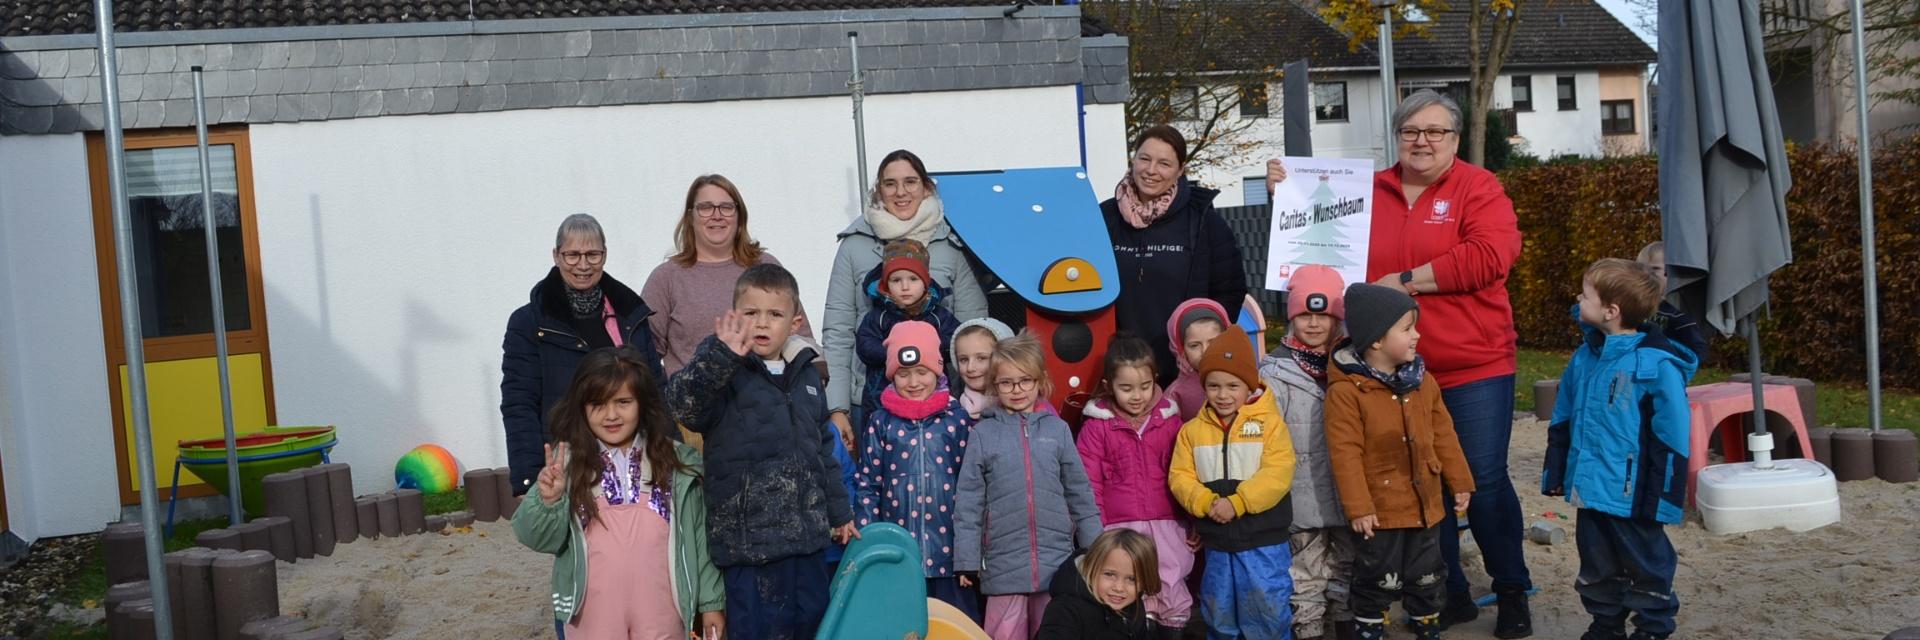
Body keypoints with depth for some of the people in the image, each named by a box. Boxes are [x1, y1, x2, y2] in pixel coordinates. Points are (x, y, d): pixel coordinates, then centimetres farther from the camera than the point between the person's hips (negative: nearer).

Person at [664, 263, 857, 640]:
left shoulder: (806, 376, 12)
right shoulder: (724, 376, -7)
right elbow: (681, 404, -29)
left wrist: (839, 511, 24)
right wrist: (720, 355, -42)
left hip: (808, 536, 6)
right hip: (750, 542, -6)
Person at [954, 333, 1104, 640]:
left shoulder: (1057, 429, 4)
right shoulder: (983, 433, 0)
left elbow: (1081, 495, 8)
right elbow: (968, 502, 1)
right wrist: (967, 561, -3)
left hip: (1057, 562, 1)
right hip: (1004, 564, -1)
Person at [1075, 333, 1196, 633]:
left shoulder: (1169, 420, 6)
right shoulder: (1096, 427, -1)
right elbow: (1090, 487, -1)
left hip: (1166, 528, 2)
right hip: (1119, 530, -2)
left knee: (1174, 603, 5)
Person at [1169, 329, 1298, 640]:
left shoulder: (1269, 422, -6)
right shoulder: (1192, 430, 5)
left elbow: (1277, 474, -15)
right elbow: (1179, 477, 1)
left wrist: (1236, 503, -22)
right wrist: (1206, 502, -17)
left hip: (1264, 541, -3)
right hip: (1216, 542, 4)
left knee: (1268, 613, 2)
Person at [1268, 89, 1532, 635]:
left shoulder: (1478, 187, -3)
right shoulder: (1370, 192, 8)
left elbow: (1489, 257, -18)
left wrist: (1407, 279, -16)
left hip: (1474, 368, -4)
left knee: (1484, 481, 2)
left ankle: (1512, 592, 21)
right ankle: (1450, 594, 27)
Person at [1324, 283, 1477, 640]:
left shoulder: (1423, 381, 3)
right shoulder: (1346, 390, -19)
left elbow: (1443, 435, 11)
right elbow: (1345, 453, -19)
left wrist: (1459, 481, 12)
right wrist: (1358, 507, -19)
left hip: (1425, 506, 6)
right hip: (1379, 512, -6)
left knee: (1425, 580, 20)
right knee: (1377, 584, 7)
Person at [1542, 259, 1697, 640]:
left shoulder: (1658, 365, -18)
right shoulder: (1585, 357, 4)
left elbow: (1672, 438, -16)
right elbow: (1562, 421, 13)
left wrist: (1663, 498, -15)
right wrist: (1555, 473, 12)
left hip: (1632, 497, -7)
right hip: (1589, 491, 7)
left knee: (1645, 567, 11)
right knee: (1597, 569, 19)